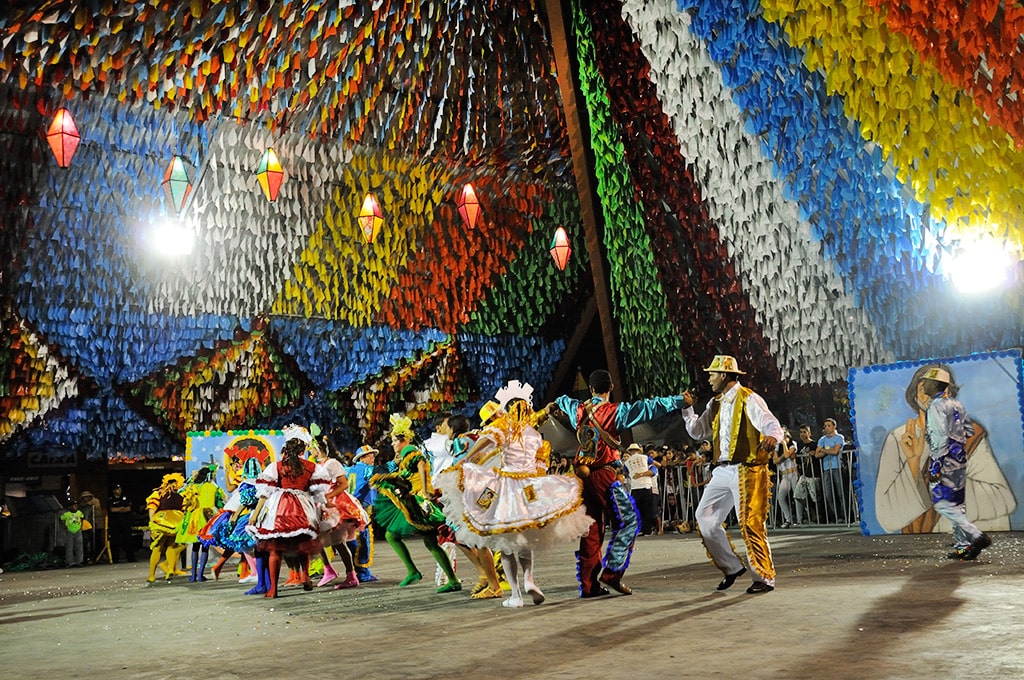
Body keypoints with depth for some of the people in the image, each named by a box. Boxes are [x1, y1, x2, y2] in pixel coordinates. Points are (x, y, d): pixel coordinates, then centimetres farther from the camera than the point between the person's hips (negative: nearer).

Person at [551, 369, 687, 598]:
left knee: (591, 529, 10)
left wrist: (556, 403, 57)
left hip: (583, 475, 6)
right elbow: (650, 407, -9)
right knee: (627, 521, 2)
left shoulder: (578, 409, 9)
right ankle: (611, 572, -7)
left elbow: (566, 401, 34)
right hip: (604, 475, -6)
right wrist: (679, 401, -1)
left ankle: (588, 584, 12)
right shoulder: (615, 411, -9)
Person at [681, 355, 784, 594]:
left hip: (746, 470, -8)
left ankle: (764, 578, 5)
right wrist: (687, 408, 5)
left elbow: (772, 424, -18)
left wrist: (772, 437, -41)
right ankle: (732, 567, 19)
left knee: (750, 524, -7)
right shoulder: (716, 404, 15)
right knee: (705, 518, 7)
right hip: (723, 470, 8)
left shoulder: (748, 399, -7)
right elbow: (697, 431, 17)